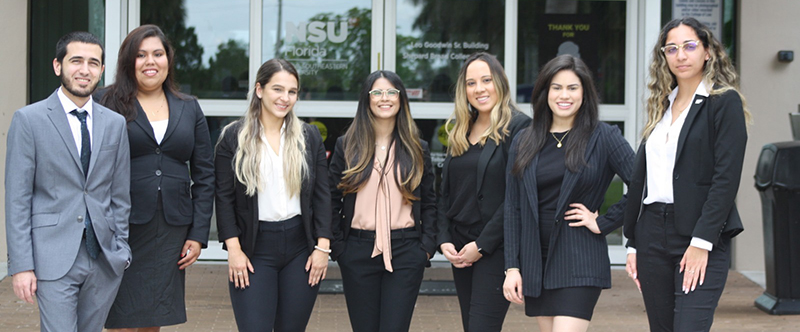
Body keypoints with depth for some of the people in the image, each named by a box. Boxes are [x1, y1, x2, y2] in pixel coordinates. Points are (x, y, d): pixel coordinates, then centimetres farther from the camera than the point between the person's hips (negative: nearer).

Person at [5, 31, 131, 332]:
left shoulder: (115, 124, 10)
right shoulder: (29, 120, -1)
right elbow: (17, 199, -4)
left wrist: (121, 250, 7)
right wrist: (21, 265, -9)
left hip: (105, 260, 4)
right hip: (54, 259, -4)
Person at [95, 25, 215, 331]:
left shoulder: (189, 109, 12)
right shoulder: (106, 103, 1)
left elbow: (204, 175, 11)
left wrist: (198, 234, 4)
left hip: (171, 233, 3)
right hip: (121, 229, -3)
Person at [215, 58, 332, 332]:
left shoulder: (309, 137, 7)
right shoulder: (233, 137, 1)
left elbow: (322, 194, 7)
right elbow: (224, 197, -1)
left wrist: (322, 247, -1)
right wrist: (234, 249, -8)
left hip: (301, 247, 2)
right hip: (254, 250, -2)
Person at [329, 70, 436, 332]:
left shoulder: (417, 149, 8)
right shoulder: (346, 146, 5)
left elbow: (429, 202, 10)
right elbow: (332, 200, 5)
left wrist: (427, 246, 0)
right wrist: (337, 245, -3)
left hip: (405, 253, 0)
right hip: (358, 252, 0)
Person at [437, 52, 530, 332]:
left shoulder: (518, 127, -8)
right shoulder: (460, 132, 14)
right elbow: (445, 192, 15)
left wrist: (482, 245, -15)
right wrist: (444, 239, 1)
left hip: (496, 248, -7)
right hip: (460, 250, 7)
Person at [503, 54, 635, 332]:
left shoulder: (603, 137, -2)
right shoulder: (524, 142, 9)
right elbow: (512, 208, 7)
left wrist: (603, 223, -9)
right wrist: (512, 267, 2)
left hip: (579, 263, -4)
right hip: (535, 264, 4)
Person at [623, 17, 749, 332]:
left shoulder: (725, 102, -3)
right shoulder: (661, 105, 16)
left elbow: (726, 178, -11)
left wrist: (702, 242, -17)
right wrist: (633, 244, 12)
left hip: (701, 238, -6)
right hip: (652, 234, 6)